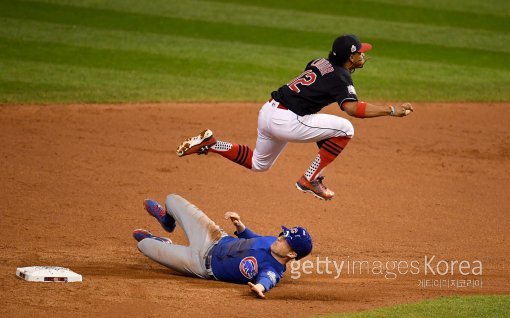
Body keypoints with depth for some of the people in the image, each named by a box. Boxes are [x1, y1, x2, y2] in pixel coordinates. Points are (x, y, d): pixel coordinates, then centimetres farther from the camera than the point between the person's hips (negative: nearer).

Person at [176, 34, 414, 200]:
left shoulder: (321, 63, 13)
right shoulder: (340, 76, -12)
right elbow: (352, 108, -29)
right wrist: (391, 110, -28)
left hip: (268, 112, 9)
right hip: (285, 121, -9)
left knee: (258, 163, 31)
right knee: (344, 128, -8)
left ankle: (210, 144, 18)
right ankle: (310, 179, -6)